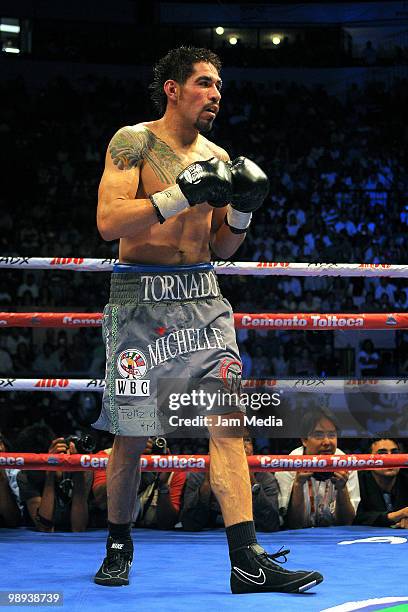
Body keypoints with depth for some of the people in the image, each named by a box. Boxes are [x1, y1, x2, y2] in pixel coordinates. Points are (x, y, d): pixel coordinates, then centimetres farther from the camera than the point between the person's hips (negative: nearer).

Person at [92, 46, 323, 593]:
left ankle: (247, 561, -11)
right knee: (131, 436, 3)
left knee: (227, 419, -8)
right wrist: (181, 194, -21)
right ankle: (118, 544, 25)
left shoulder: (216, 158, 13)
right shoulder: (134, 142, -4)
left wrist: (241, 211, -1)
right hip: (141, 297, -4)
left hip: (202, 297, 5)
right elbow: (108, 222, -16)